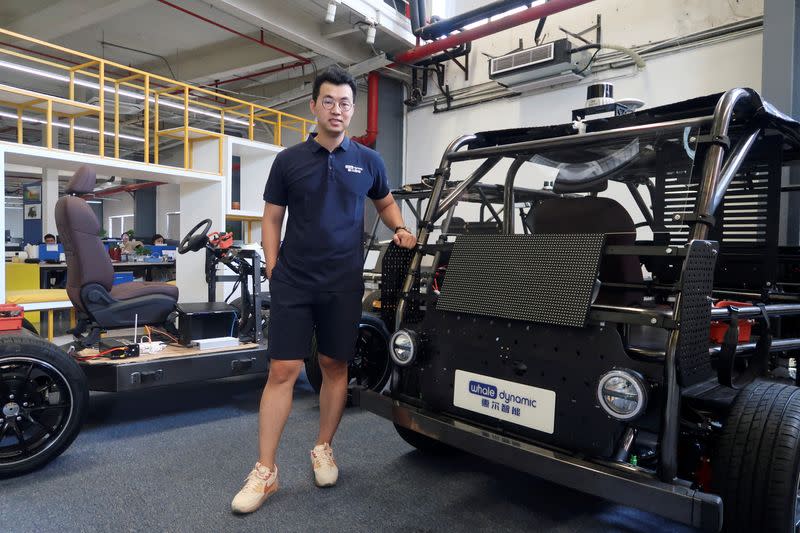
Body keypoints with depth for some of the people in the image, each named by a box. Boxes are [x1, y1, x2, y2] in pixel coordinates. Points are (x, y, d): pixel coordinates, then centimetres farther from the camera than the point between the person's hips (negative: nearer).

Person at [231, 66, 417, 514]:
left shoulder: (368, 161, 6)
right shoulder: (289, 160, 3)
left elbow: (385, 202, 22)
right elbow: (272, 218, 8)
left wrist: (401, 229, 2)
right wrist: (272, 267, -1)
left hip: (344, 284, 1)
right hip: (293, 282, -1)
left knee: (335, 367, 9)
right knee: (283, 371, -1)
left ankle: (324, 450, 29)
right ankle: (265, 471, 9)